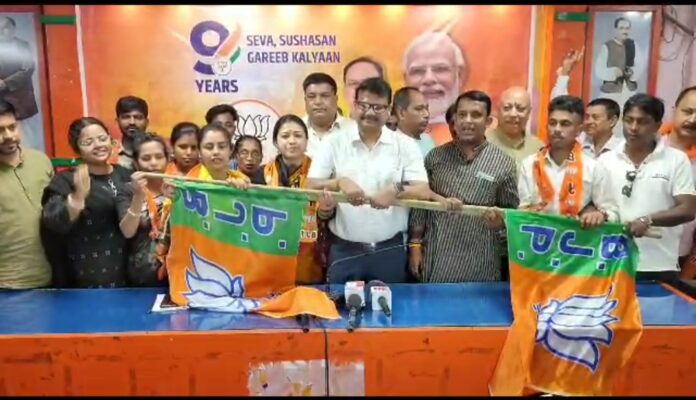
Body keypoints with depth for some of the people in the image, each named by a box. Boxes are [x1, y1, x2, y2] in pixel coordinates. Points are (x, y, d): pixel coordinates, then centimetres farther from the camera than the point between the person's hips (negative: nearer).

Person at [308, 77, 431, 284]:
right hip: (344, 250, 0)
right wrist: (340, 182, -21)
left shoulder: (406, 145, 1)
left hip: (390, 249, 1)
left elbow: (424, 192, -4)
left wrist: (397, 190, -24)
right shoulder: (333, 143, 1)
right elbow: (312, 187, -2)